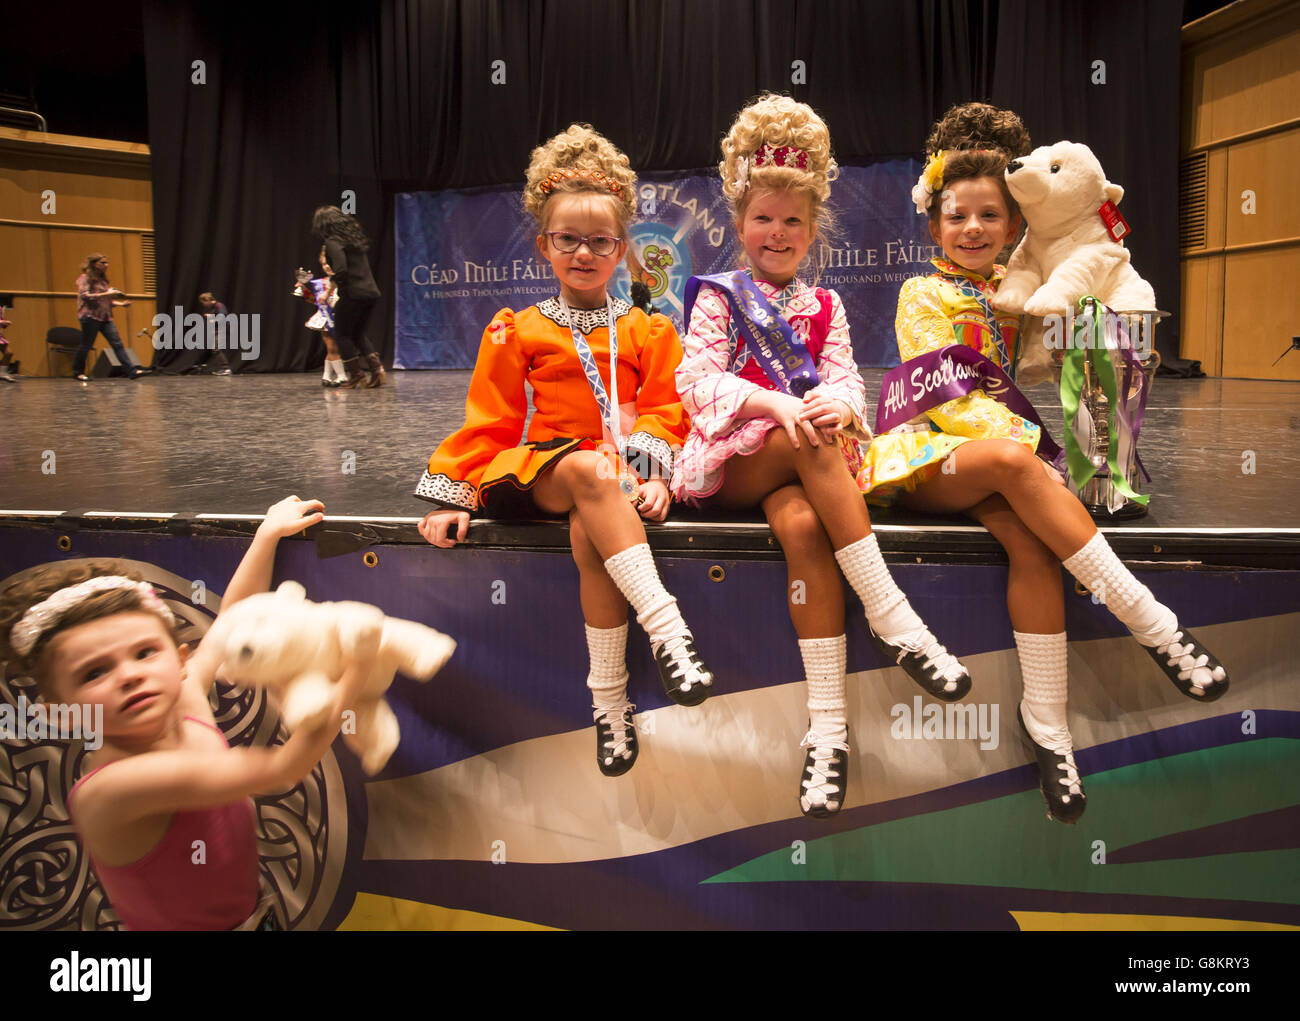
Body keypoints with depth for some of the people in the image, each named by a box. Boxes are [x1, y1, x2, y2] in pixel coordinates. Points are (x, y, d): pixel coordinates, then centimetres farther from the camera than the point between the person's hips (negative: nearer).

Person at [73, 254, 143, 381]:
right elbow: (84, 296, -16)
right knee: (86, 345, 0)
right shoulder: (85, 278, -2)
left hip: (105, 317, 7)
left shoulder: (102, 279, 20)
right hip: (91, 316, -7)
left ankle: (132, 370, -13)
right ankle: (78, 372, 16)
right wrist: (106, 294, -20)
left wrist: (120, 304, 10)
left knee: (117, 343, -4)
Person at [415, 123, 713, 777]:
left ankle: (609, 698, -26)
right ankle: (666, 627, -44)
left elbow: (667, 414, 7)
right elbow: (488, 422, 11)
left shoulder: (647, 332, 14)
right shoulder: (518, 332, 13)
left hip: (622, 476, 1)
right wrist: (453, 496, 4)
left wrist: (658, 478, -11)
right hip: (544, 469, 0)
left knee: (588, 531, -35)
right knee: (590, 471, -38)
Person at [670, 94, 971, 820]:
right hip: (732, 464, -2)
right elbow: (698, 383, -5)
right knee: (806, 445, -35)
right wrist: (774, 404, -22)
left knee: (804, 526, -33)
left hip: (805, 459, 2)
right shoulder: (719, 299, 10)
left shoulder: (823, 308, 20)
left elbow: (846, 381, 6)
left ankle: (829, 722, -33)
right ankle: (894, 619, -35)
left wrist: (837, 405, -20)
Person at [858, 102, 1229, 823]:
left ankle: (1046, 721, -22)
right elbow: (947, 396, -8)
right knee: (1013, 463, -37)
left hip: (997, 452, 5)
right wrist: (1017, 442, -18)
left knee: (1031, 541, -29)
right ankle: (1149, 621, -33)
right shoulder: (924, 294, 4)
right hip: (926, 451, -4)